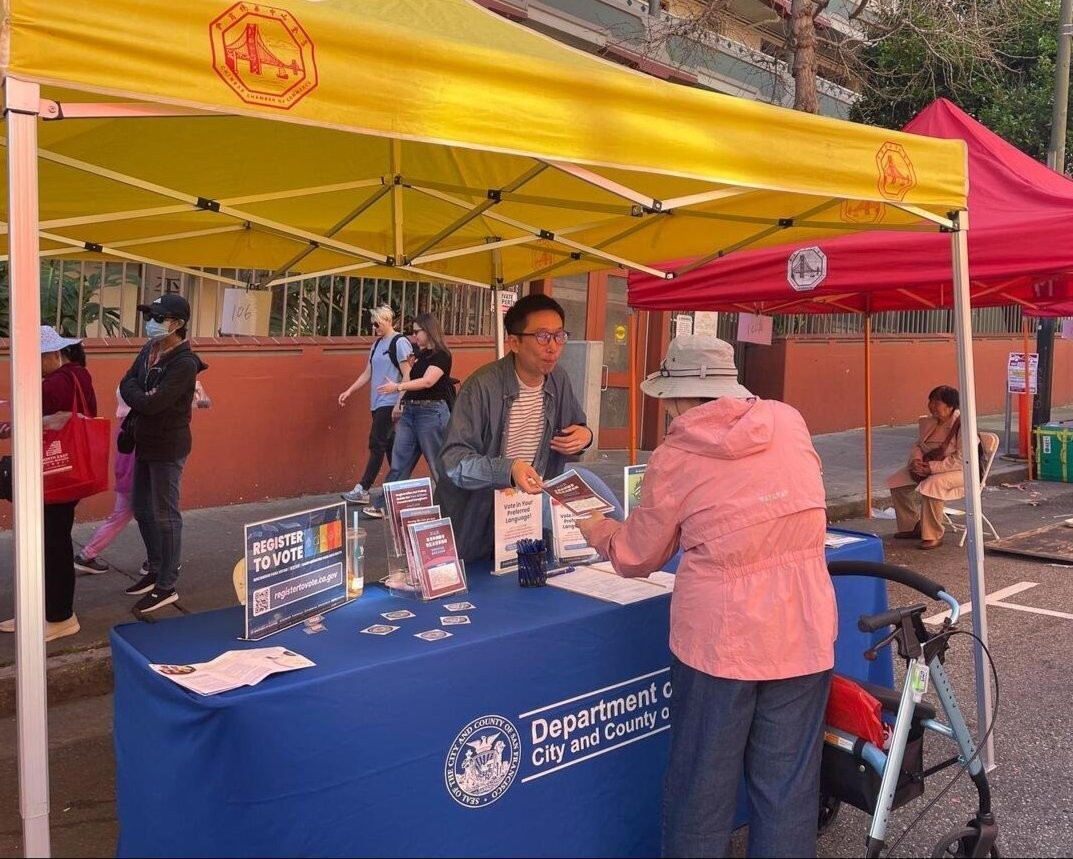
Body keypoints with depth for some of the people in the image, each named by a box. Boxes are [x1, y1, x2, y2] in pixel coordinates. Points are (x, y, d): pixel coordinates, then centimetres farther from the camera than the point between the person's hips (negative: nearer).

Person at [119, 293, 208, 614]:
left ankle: (167, 587, 10)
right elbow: (125, 385, 4)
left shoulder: (184, 363, -22)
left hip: (168, 447, -9)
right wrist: (142, 396, -13)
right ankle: (156, 570, 34)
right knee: (141, 508, 18)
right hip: (145, 442, 9)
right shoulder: (149, 350, 5)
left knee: (165, 514, -1)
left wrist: (137, 397, -8)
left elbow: (151, 404, -26)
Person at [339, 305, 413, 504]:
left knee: (377, 445, -8)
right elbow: (367, 373, 19)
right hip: (377, 403, 8)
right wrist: (349, 391, 9)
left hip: (390, 404, -8)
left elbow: (407, 376, -12)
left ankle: (363, 490, -7)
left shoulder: (400, 342, -9)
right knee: (389, 445, 11)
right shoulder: (377, 344, 15)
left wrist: (399, 404, -17)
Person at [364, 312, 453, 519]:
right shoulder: (419, 354, 15)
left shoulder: (441, 355, -9)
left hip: (431, 412, -8)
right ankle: (384, 506, 6)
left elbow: (427, 381, -22)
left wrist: (398, 387, -28)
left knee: (438, 463, 0)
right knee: (399, 462, 5)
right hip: (409, 411, 8)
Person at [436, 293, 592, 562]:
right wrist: (508, 469, -42)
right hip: (475, 518, -5)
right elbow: (454, 461, -26)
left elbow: (576, 426, 15)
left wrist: (585, 435, -8)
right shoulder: (483, 386, -22)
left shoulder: (559, 380, -1)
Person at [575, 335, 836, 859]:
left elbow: (636, 558, 4)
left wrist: (598, 531, 24)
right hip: (803, 634, 4)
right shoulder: (789, 422, 3)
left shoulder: (675, 458, -7)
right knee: (788, 784, 14)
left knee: (703, 783, 14)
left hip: (720, 638, -3)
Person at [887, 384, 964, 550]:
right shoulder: (930, 423, 4)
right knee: (896, 481, -3)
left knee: (931, 485, -36)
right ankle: (912, 527, 10)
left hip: (960, 471, -9)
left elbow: (961, 459, -28)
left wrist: (931, 467, -31)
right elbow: (918, 445, 13)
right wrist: (916, 460, -11)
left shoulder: (962, 425, -21)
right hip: (929, 468, 9)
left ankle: (934, 536, -22)